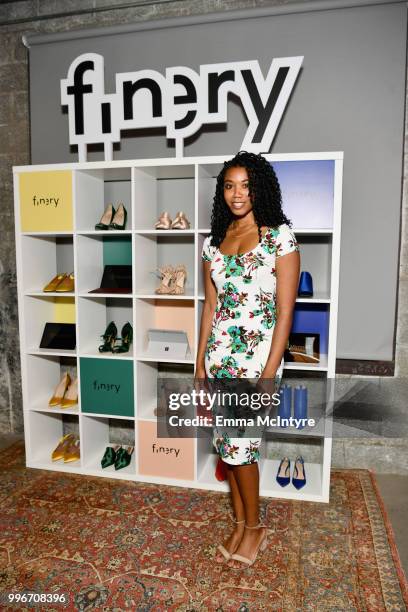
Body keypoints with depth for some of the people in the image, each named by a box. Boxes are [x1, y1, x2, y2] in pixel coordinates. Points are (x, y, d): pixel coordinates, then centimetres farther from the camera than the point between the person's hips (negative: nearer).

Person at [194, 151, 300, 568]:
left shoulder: (280, 236, -7)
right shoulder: (213, 242, 8)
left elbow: (285, 310, -10)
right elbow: (210, 304, 11)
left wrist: (269, 372, -15)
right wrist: (200, 361, 8)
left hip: (258, 354, -5)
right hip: (219, 353, 5)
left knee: (237, 443, 0)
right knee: (228, 443, 12)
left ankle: (254, 527, 26)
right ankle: (240, 524, 33)